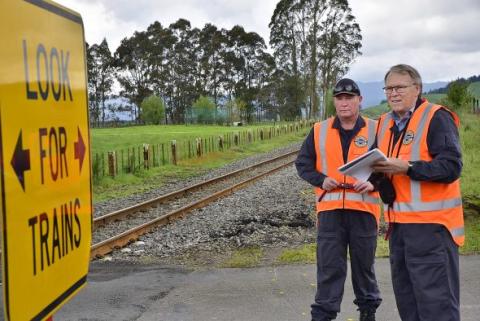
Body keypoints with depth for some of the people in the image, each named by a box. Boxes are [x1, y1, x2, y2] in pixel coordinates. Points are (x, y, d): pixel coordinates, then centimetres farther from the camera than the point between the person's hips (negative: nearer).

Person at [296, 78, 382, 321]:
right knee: (329, 267, 2)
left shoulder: (375, 130, 0)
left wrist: (374, 183, -14)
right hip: (329, 209, 1)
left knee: (364, 264, 13)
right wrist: (321, 180, -7)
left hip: (364, 209, 0)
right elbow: (303, 163, 10)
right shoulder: (319, 131, 6)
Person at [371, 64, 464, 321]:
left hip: (431, 223, -8)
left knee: (435, 300, -6)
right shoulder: (385, 123, 13)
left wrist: (406, 167, -26)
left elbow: (451, 167, -19)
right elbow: (380, 165, 21)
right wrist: (375, 169, -3)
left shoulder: (437, 118, -11)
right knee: (405, 296, 17)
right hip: (399, 221, 8)